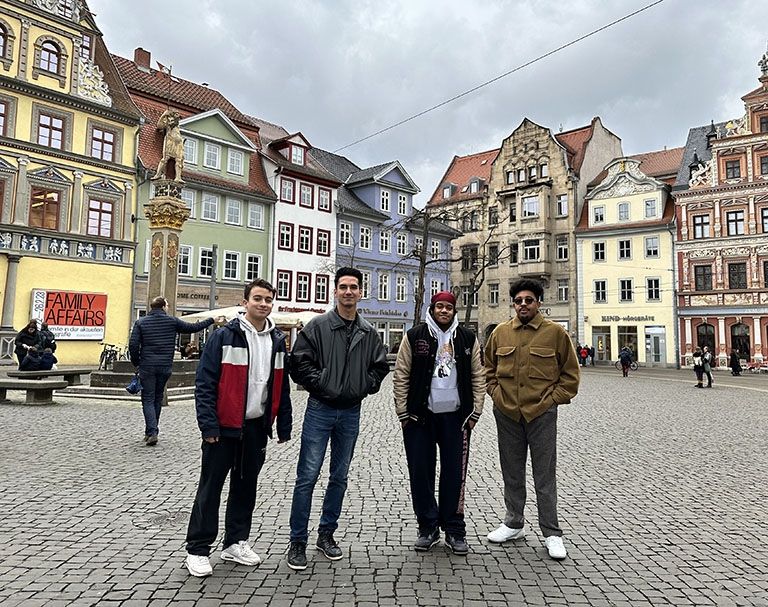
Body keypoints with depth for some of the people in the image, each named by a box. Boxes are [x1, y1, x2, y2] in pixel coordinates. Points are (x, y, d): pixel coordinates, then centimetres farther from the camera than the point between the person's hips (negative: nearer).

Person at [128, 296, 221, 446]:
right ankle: (151, 432, 21)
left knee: (148, 400, 4)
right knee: (157, 399, 15)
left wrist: (136, 362, 8)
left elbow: (133, 345, -6)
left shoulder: (141, 322, 0)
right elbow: (193, 327, 6)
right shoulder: (172, 321, 0)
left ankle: (151, 432, -9)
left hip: (147, 367, -1)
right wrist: (212, 320, 17)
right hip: (165, 367, 1)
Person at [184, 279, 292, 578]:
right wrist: (208, 425, -15)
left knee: (246, 486, 15)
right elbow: (204, 383, -11)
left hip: (257, 427, 5)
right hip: (225, 426, -5)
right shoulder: (224, 337, -9)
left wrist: (284, 426, 9)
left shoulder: (277, 341, 7)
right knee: (211, 487, 4)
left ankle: (236, 542, 30)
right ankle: (197, 550, 18)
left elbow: (282, 387, 11)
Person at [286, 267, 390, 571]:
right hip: (320, 409, -4)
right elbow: (299, 363, -7)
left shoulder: (369, 332, 6)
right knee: (307, 477, -2)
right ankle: (298, 542, 12)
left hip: (351, 412, 4)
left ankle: (327, 534, 29)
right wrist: (320, 383, -13)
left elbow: (380, 366, 14)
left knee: (339, 477, 13)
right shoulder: (317, 326, -5)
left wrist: (366, 386, 0)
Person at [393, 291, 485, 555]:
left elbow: (478, 377, 8)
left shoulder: (468, 339, 6)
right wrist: (402, 412, -3)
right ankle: (428, 527, 22)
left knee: (455, 474, 6)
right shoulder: (414, 336, 1)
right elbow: (401, 375, 0)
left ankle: (454, 530, 21)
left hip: (456, 416, 1)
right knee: (420, 473, 5)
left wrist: (475, 412, 3)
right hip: (420, 416, -1)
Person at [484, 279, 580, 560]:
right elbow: (489, 368, 17)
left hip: (542, 414, -3)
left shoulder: (555, 332, -3)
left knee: (545, 476, 5)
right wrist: (496, 393, 5)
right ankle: (514, 524, 31)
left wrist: (554, 399, -5)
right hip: (506, 413, 3)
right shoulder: (500, 333, 5)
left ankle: (552, 533, 18)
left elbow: (570, 373, 3)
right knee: (512, 473, 15)